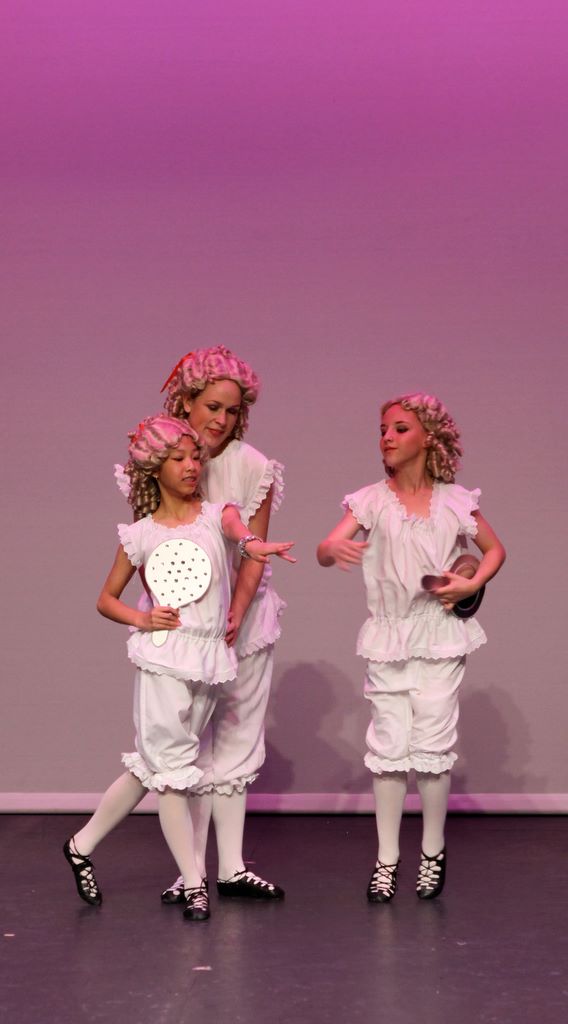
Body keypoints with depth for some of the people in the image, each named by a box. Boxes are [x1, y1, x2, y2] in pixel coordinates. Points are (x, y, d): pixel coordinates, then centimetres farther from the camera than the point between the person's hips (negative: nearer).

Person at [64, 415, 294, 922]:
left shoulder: (215, 513, 4)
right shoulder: (140, 533, 2)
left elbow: (235, 524, -22)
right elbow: (106, 599, 11)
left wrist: (251, 542, -45)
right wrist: (141, 619, -8)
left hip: (209, 655, 3)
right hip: (163, 656, -2)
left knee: (152, 765, 10)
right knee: (170, 764, -4)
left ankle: (83, 845, 27)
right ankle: (193, 883, 4)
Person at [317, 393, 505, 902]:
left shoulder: (455, 501, 1)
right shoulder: (370, 501, -1)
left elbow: (494, 549, 13)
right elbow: (325, 550, -13)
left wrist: (472, 584, -6)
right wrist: (334, 548, -38)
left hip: (440, 636, 0)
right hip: (388, 638, 1)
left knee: (432, 746, 0)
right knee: (388, 746, 0)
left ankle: (433, 851, 18)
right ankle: (387, 857, 10)